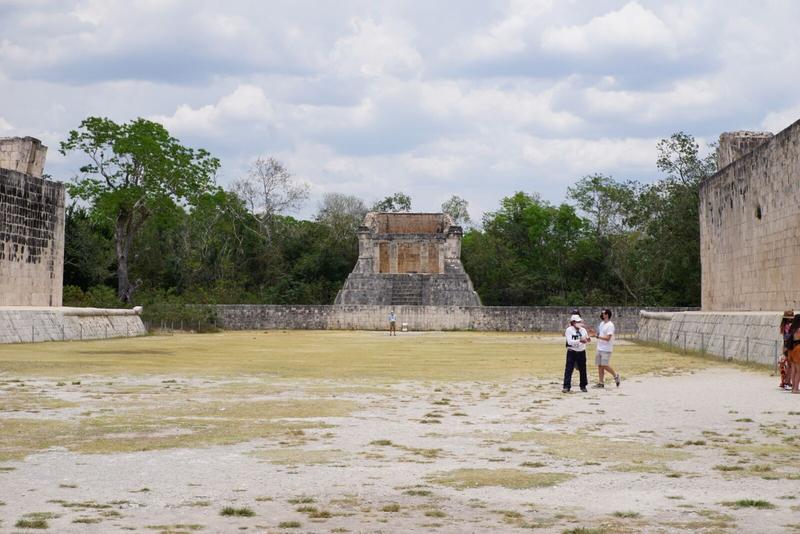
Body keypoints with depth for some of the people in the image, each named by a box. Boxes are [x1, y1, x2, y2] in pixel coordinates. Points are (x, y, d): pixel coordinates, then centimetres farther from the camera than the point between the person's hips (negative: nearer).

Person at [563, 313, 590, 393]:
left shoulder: (583, 330, 7)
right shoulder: (569, 330, -8)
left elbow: (587, 340, 6)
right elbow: (570, 341, -19)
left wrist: (588, 339, -18)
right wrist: (579, 341, -29)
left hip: (581, 352, 4)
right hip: (572, 352, -4)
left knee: (583, 370, 10)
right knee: (568, 369, -8)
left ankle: (583, 386, 23)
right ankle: (566, 387, -8)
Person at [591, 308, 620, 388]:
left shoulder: (610, 325, -15)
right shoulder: (602, 324, 13)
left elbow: (607, 338, -21)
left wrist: (598, 336, -25)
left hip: (606, 349, -9)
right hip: (599, 348, 9)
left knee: (604, 365, -8)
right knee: (599, 366, 7)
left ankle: (615, 375, 13)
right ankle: (601, 382, 11)